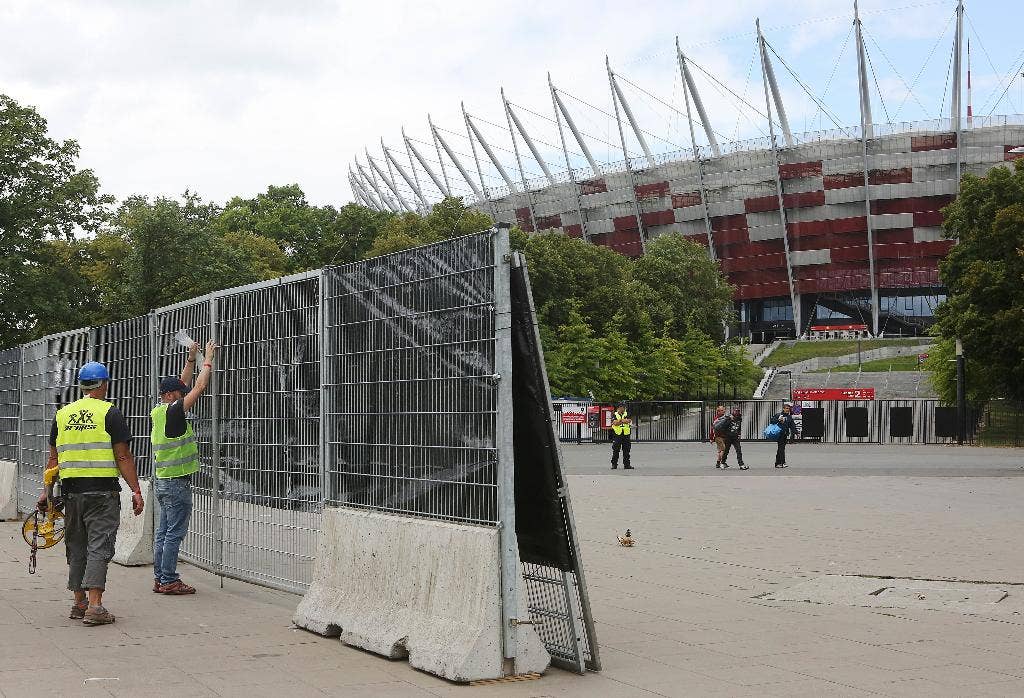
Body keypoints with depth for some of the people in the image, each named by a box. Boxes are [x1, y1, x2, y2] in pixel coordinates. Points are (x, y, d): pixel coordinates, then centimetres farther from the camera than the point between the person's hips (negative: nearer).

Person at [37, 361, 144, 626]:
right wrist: (136, 490, -7)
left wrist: (47, 491, 18)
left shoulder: (62, 414, 10)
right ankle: (94, 606, -11)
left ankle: (79, 603, 19)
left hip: (71, 490, 5)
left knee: (76, 548, 14)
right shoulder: (110, 413, -5)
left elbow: (54, 459, 12)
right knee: (99, 546, -5)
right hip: (103, 490, -5)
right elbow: (123, 457, -9)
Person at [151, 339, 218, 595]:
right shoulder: (173, 411, -14)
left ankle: (160, 578, 13)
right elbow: (199, 387, -11)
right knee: (174, 533, -6)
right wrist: (208, 360, -1)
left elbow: (183, 384, 22)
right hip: (176, 482, -9)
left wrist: (191, 359, 22)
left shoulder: (158, 411, 10)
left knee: (164, 531, 11)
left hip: (161, 481, 9)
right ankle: (169, 581, -4)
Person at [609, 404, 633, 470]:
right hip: (617, 434, -3)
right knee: (615, 450, -2)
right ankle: (614, 464, 6)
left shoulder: (627, 414, 12)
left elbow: (629, 421, -8)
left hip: (626, 434, 3)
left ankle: (626, 464, 12)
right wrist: (624, 421, -13)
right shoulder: (615, 415, 5)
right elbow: (615, 423, -12)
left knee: (626, 450, 5)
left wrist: (620, 420, -16)